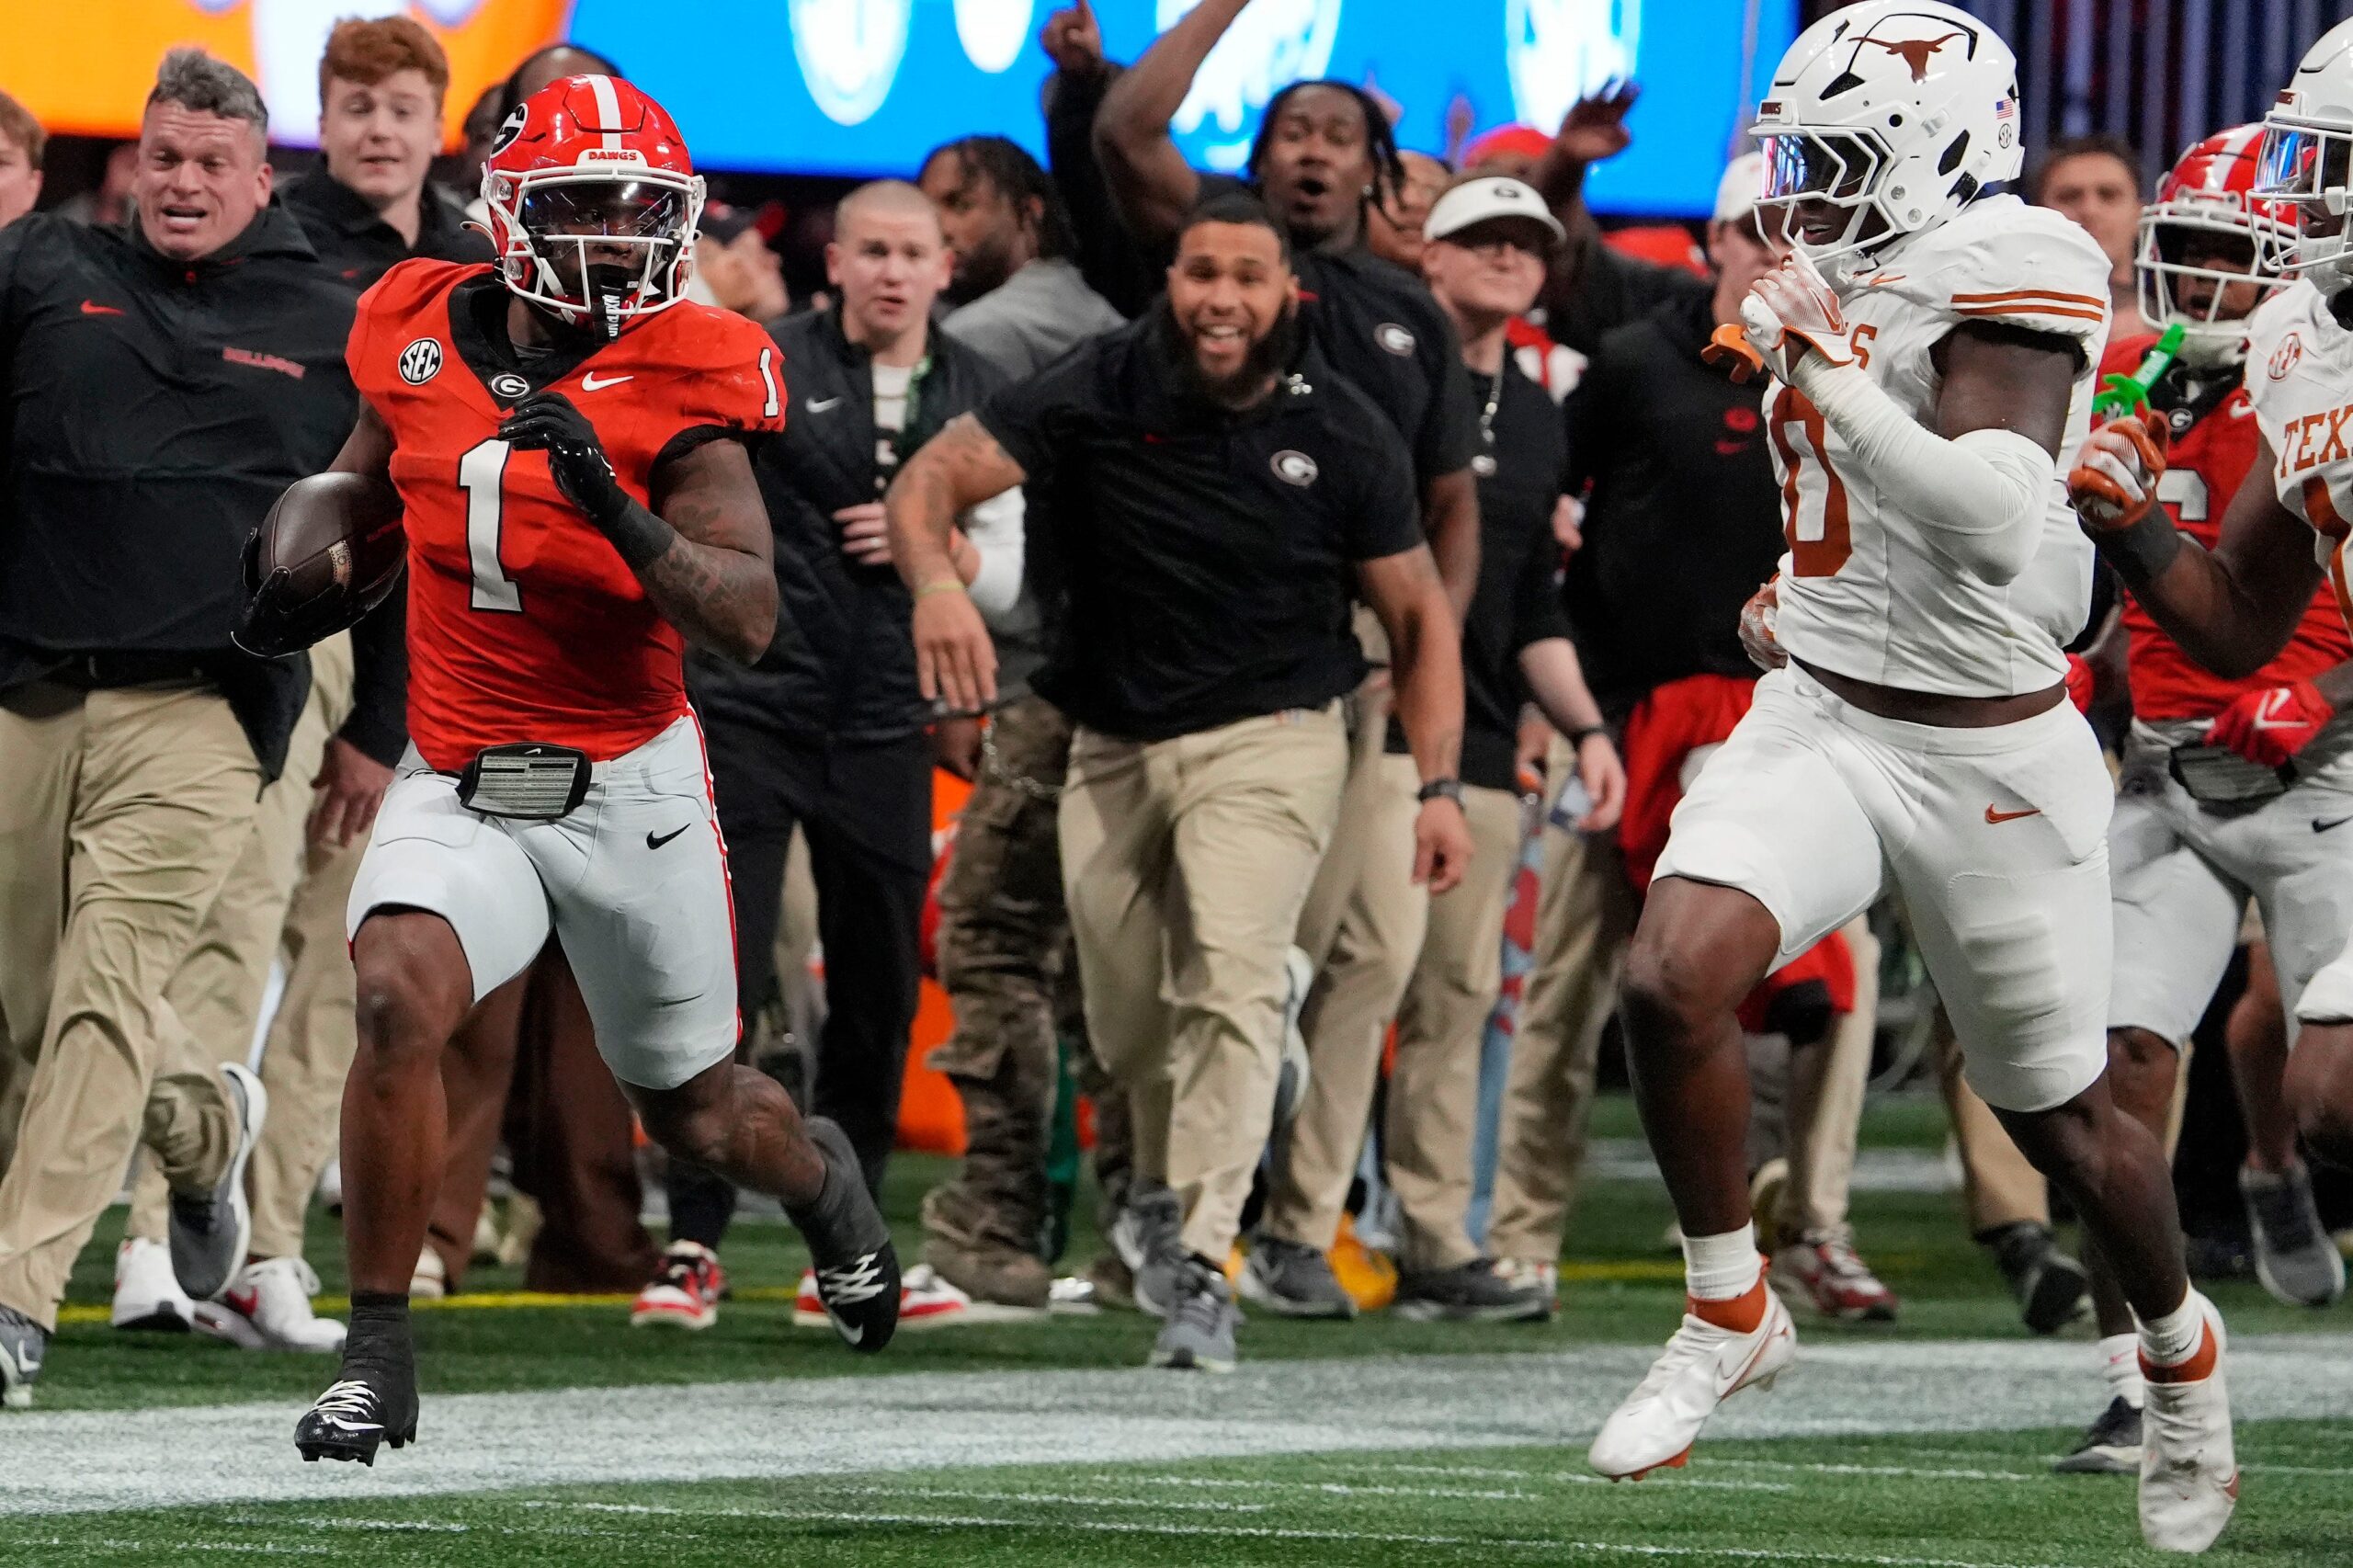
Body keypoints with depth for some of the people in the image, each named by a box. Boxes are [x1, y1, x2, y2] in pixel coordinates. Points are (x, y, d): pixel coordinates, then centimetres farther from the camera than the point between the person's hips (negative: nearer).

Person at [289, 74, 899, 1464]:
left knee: (694, 1114, 13)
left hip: (628, 786, -2)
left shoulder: (680, 383, -13)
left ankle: (818, 1172, 52)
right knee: (400, 998, -27)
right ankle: (379, 1358, -17)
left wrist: (618, 513, -34)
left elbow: (749, 618, -21)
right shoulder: (421, 334, -1)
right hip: (459, 789, 2)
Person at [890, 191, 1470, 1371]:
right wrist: (935, 580, -37)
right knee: (1128, 1023, 8)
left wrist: (1439, 787, -5)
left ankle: (1200, 1265, -24)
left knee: (1231, 974, -22)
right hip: (1114, 745, 2)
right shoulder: (1101, 391, -9)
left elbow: (1420, 615, 2)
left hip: (1268, 741, -2)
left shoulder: (1338, 433, -8)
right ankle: (1167, 1192, 38)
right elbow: (932, 478, -14)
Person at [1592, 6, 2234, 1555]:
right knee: (1673, 979, -18)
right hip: (1818, 717, 6)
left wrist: (1833, 374, -31)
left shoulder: (2007, 271, -18)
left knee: (2064, 1117, 9)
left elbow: (1993, 528, -31)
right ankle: (1730, 1314, 0)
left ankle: (2183, 1353, 37)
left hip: (1986, 756, -6)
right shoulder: (1848, 281, 7)